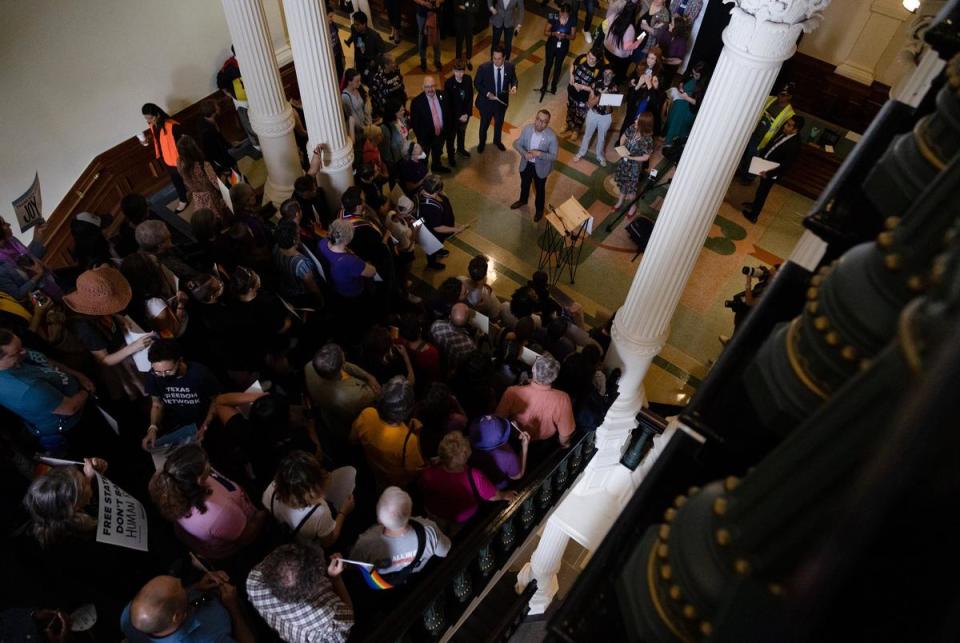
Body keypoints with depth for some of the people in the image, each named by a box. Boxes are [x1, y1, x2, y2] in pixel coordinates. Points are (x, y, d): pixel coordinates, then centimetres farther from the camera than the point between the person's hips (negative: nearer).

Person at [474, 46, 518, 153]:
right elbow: (476, 83, -13)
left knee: (499, 123, 26)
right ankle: (482, 142, 48)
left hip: (502, 101, 3)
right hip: (486, 101, -3)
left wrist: (514, 86, -21)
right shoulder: (484, 67, -24)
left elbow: (513, 78, 2)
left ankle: (497, 141, 55)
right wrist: (487, 93, -25)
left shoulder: (510, 66, -16)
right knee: (484, 124, 20)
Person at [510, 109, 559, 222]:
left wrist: (539, 154, -35)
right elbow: (517, 143, -7)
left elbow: (553, 156, -21)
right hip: (526, 164, 3)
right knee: (524, 184, 30)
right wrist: (525, 153, -26)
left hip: (540, 168, -3)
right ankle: (523, 200, 61)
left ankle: (539, 209, 47)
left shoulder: (551, 136, -27)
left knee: (540, 189, 21)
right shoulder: (527, 129, -18)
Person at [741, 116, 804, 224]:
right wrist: (761, 157, 4)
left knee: (762, 192, 10)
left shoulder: (795, 145, -30)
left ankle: (753, 216, 28)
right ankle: (755, 205, 53)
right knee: (760, 189, 29)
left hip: (772, 173, -7)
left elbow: (785, 166, -27)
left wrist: (768, 174, -28)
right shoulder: (784, 132, -7)